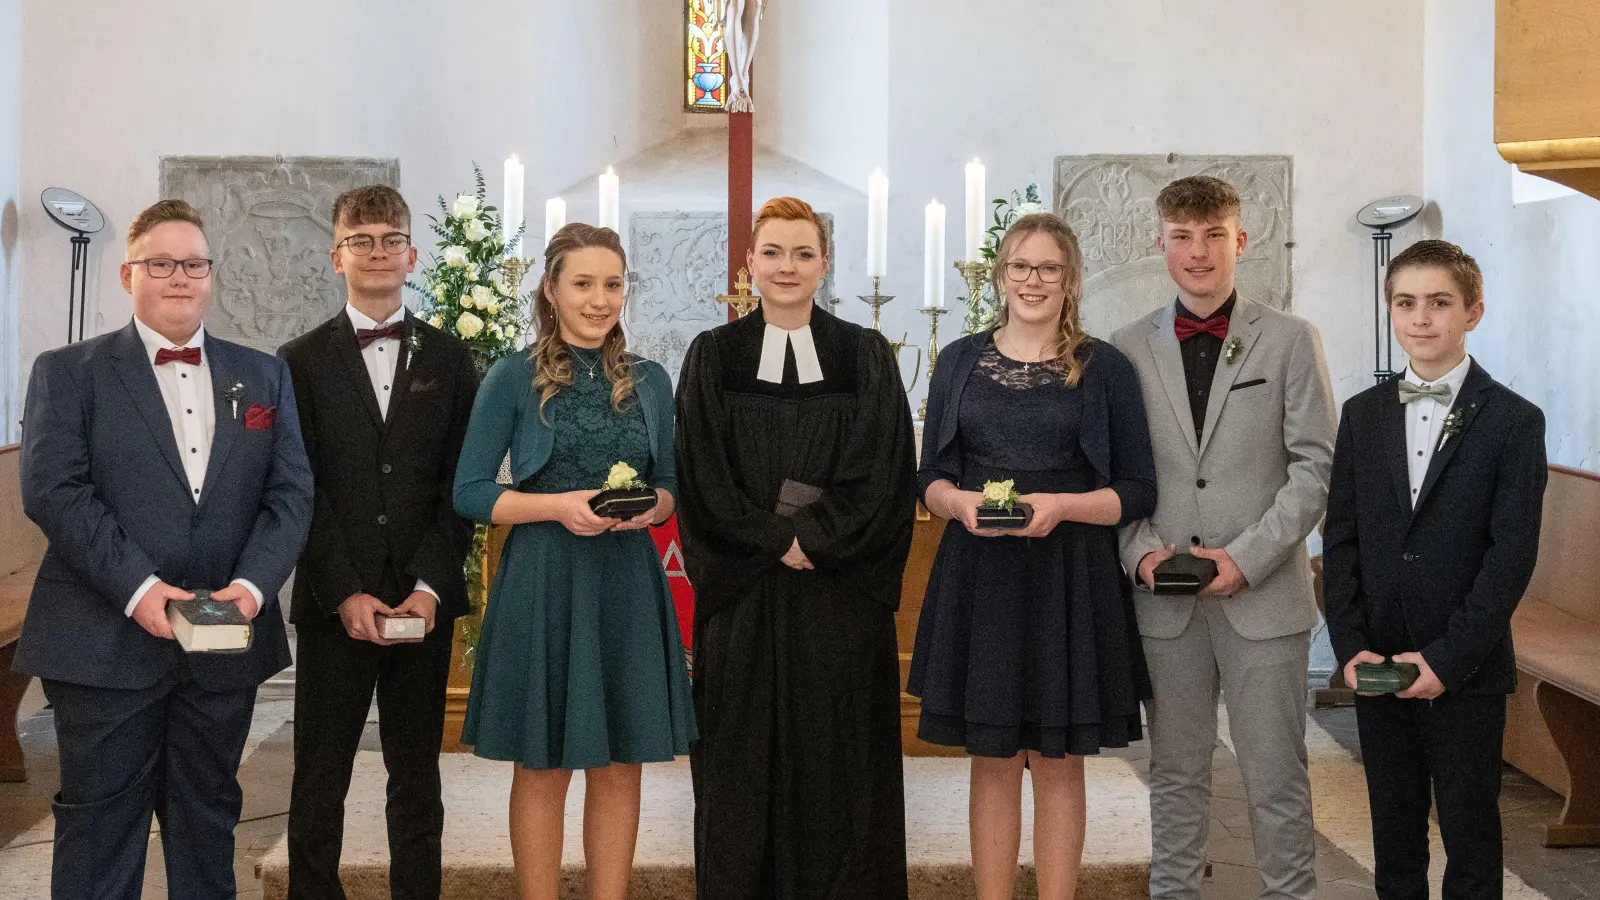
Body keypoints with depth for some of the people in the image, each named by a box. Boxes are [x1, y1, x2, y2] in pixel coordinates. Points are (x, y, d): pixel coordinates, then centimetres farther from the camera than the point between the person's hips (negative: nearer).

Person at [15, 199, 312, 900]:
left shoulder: (263, 376, 12)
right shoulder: (67, 372, 3)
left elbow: (290, 493, 4)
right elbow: (53, 491, -9)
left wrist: (252, 585, -13)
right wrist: (137, 587, -20)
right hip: (106, 643, -3)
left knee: (209, 820, 14)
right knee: (99, 826, 4)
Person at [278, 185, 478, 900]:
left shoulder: (448, 358, 8)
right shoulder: (302, 360, 4)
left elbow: (460, 482, 3)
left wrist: (429, 586, -8)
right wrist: (345, 593, -11)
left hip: (424, 601, 1)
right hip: (333, 604, -1)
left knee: (417, 775, 9)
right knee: (319, 780, 5)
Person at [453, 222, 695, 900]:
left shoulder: (649, 381, 9)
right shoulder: (514, 377, -2)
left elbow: (670, 484, 14)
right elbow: (470, 493, -4)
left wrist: (649, 506, -8)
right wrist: (559, 505, -16)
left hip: (627, 582, 3)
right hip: (543, 581, -3)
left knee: (619, 765, 8)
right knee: (542, 768, 5)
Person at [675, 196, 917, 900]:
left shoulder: (865, 356, 6)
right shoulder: (714, 356, 5)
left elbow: (881, 475, -1)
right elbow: (703, 478, -1)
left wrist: (814, 533, -12)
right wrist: (776, 541, -11)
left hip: (842, 594, 0)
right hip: (744, 595, 0)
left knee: (839, 759, 4)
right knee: (745, 761, 4)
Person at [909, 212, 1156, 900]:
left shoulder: (1106, 369, 2)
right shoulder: (960, 361, 9)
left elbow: (1136, 493, 1)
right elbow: (930, 480, 10)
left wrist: (1061, 506, -16)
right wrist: (963, 502, -12)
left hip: (1069, 581, -2)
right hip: (980, 578, 2)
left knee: (1058, 762, 4)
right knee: (992, 759, 7)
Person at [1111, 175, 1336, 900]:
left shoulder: (1290, 340, 2)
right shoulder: (1127, 350, 7)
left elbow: (1315, 464, -2)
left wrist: (1248, 555, -12)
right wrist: (1142, 548, -8)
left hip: (1265, 595, -2)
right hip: (1165, 599, 2)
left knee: (1276, 778, 3)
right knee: (1175, 774, 11)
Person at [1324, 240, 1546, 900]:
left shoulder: (1513, 420, -4)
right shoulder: (1363, 414, 8)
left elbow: (1513, 552, -9)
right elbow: (1340, 537, 6)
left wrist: (1448, 658, -14)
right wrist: (1350, 645, -5)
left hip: (1468, 673, -3)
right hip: (1377, 665, 3)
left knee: (1470, 834, 7)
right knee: (1394, 829, 12)